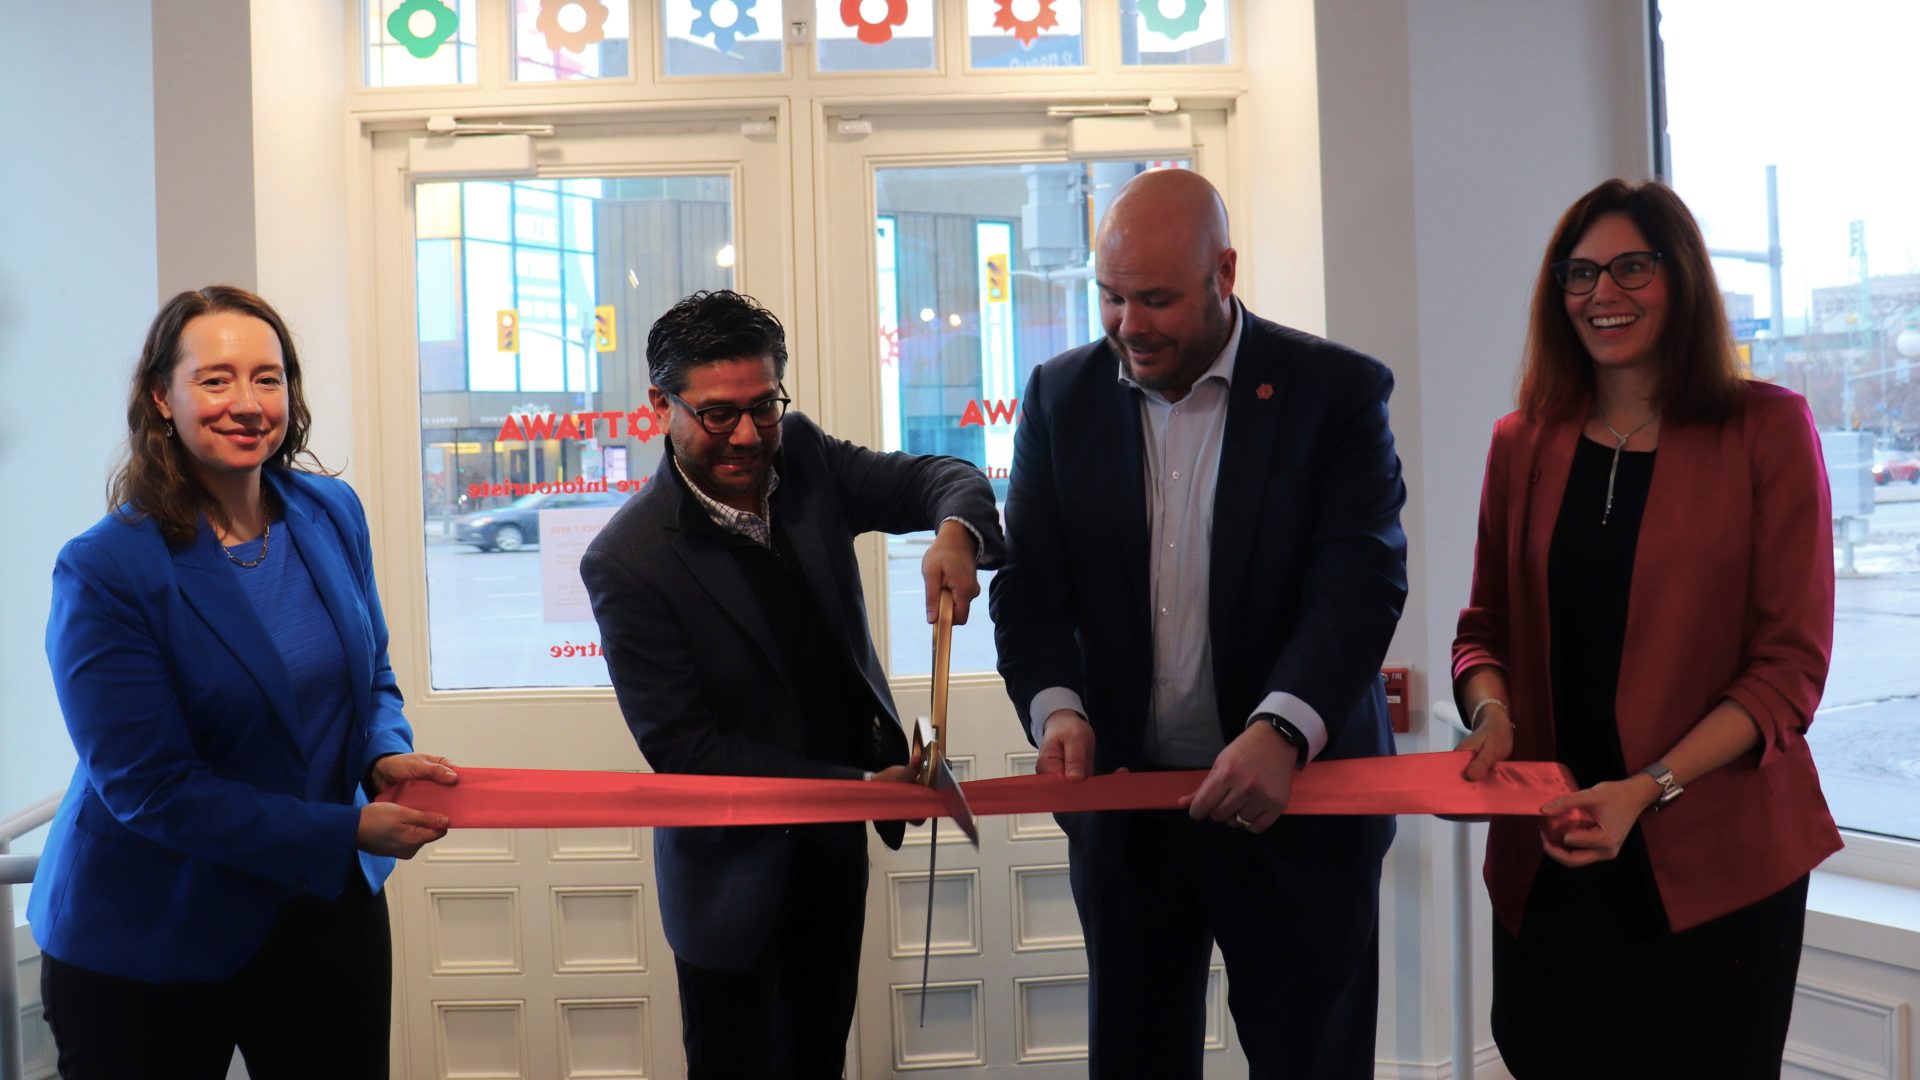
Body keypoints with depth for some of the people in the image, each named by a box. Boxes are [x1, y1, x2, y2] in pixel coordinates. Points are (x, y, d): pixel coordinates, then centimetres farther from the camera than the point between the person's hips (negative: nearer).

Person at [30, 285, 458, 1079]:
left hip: (326, 906, 5)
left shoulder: (332, 513, 0)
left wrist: (386, 755, -11)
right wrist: (347, 830, -22)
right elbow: (149, 787, -18)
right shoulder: (105, 569, -17)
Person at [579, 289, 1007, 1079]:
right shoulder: (627, 561, -23)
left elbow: (939, 477, 0)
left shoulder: (800, 454, -8)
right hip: (738, 872, -5)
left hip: (835, 842, 5)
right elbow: (680, 747, -22)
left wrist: (956, 531, -26)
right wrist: (856, 787, -26)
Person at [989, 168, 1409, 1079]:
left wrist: (1282, 731, -31)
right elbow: (1031, 585, 1)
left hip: (1296, 800, -3)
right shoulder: (1061, 396, 4)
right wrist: (1057, 707, -19)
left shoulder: (1339, 390, -6)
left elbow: (1360, 580, -15)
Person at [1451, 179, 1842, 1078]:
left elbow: (1789, 665, -8)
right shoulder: (1523, 444, 7)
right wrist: (1490, 715, -7)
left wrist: (1649, 788, -19)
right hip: (1548, 853, 3)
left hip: (1712, 859, -3)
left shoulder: (1767, 431, -4)